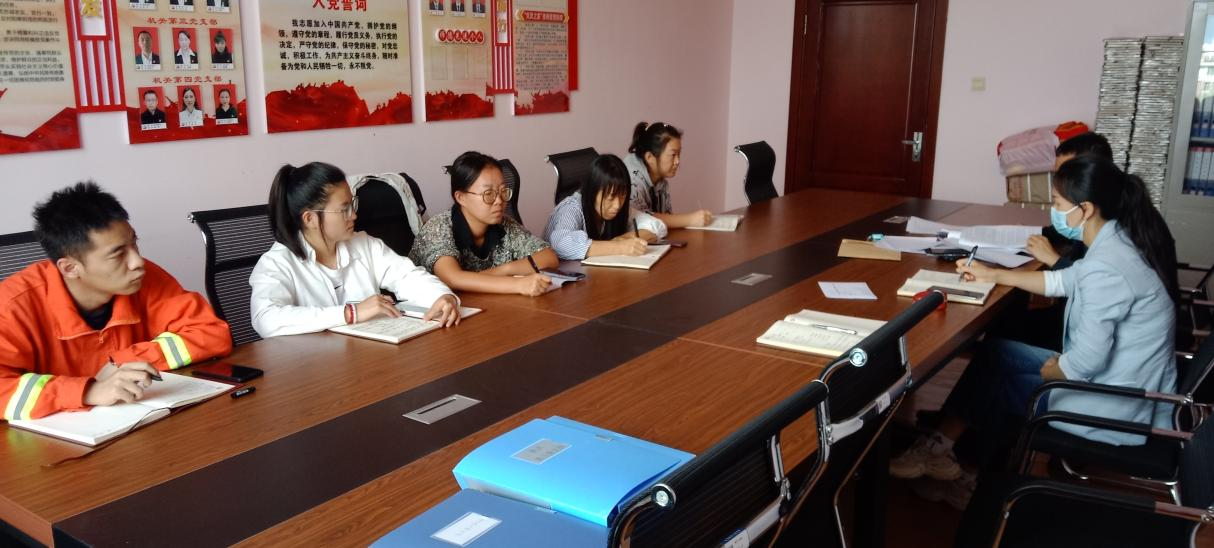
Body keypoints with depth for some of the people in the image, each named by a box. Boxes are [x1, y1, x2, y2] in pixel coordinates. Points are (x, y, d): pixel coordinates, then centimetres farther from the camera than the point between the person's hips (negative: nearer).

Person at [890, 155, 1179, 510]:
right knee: (994, 352, 12)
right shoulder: (1117, 242, 2)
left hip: (1116, 410, -9)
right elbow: (1063, 282, 19)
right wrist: (993, 275, 17)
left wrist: (1049, 371, -8)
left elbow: (1086, 362, -30)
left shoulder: (1105, 268, -30)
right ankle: (944, 446, 16)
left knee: (996, 385, 9)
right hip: (1122, 382, 9)